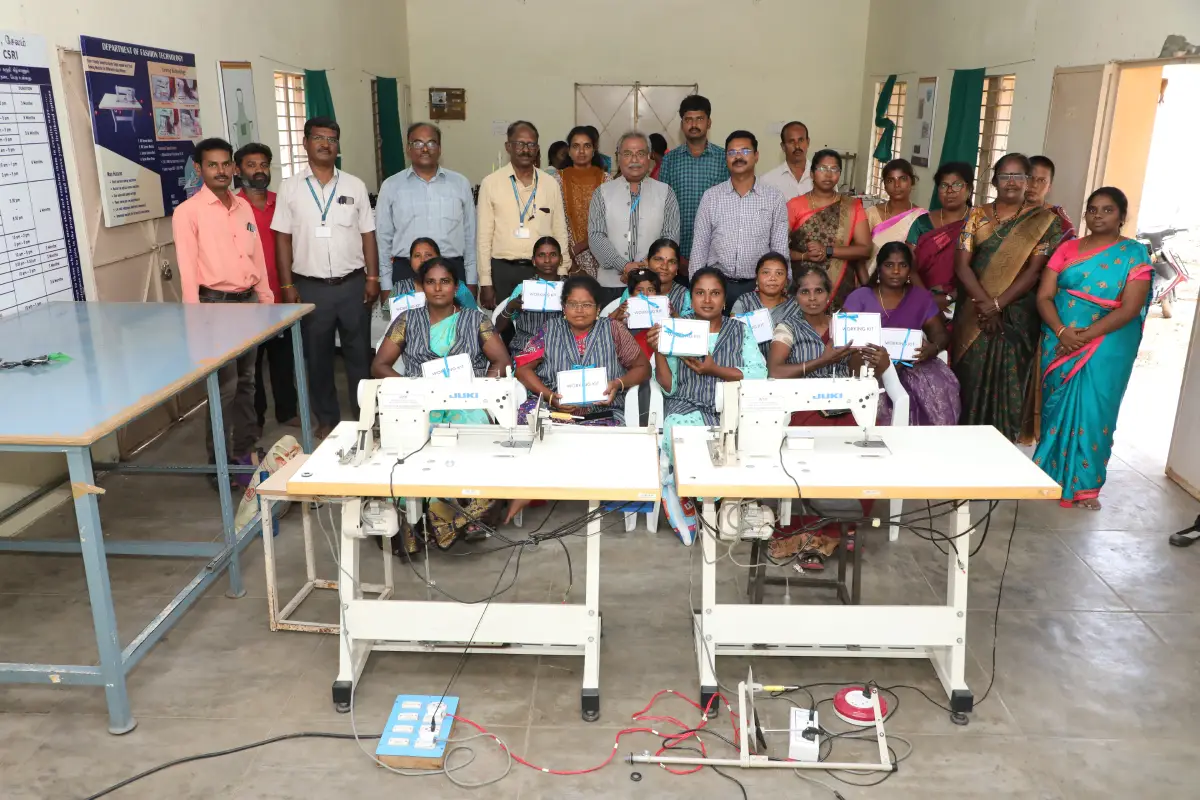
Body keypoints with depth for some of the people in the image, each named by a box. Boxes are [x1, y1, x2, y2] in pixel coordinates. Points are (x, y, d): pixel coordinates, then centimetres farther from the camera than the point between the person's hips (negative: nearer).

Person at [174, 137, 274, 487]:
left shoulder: (244, 206, 11)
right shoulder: (187, 212, -8)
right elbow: (187, 268, -13)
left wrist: (266, 300, 13)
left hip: (248, 301, 6)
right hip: (216, 303, -6)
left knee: (246, 381, 14)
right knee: (224, 386, -5)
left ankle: (246, 450, 27)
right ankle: (220, 464, 5)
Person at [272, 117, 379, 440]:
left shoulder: (355, 186, 5)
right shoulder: (290, 188, 2)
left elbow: (367, 235, 6)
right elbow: (283, 239, 2)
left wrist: (373, 277, -1)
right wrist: (287, 285, -3)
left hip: (352, 284, 1)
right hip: (311, 286, 0)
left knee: (359, 353, 9)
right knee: (317, 356, 9)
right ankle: (326, 418, 23)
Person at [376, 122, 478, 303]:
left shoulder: (460, 184, 8)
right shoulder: (391, 186, 5)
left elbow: (470, 235, 9)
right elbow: (384, 239, 6)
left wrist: (471, 281, 5)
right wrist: (386, 286, 2)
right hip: (406, 273, -1)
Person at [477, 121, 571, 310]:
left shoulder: (550, 184, 8)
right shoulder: (491, 183, 2)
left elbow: (560, 232, 10)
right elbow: (484, 236, 1)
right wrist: (485, 283, -3)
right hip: (502, 272, -1)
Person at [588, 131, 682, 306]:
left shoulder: (665, 192, 9)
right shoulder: (602, 192, 9)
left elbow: (671, 237, 1)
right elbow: (596, 236, -1)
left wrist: (647, 266, -13)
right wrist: (624, 266, -13)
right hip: (611, 284, 0)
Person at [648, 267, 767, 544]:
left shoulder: (740, 330, 11)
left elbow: (758, 376, -3)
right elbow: (669, 387, 4)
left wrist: (714, 370, -15)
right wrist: (658, 352, -11)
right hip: (687, 407, 0)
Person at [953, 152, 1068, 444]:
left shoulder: (1042, 221, 1)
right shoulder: (977, 216, 6)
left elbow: (1034, 271, -7)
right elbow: (962, 264, -3)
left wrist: (997, 303, -17)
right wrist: (984, 303, -14)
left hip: (1016, 315, -1)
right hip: (975, 313, 1)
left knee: (1008, 382, -1)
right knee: (971, 378, 2)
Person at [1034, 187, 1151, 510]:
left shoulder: (1135, 255, -2)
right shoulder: (1067, 249, 5)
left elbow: (1129, 309, -11)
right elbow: (1043, 296, -1)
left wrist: (1084, 337, -18)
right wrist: (1062, 332, -17)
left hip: (1107, 347, -2)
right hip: (1059, 344, 3)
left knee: (1092, 412, -2)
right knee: (1056, 407, 8)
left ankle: (1085, 485, 11)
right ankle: (1051, 472, 24)